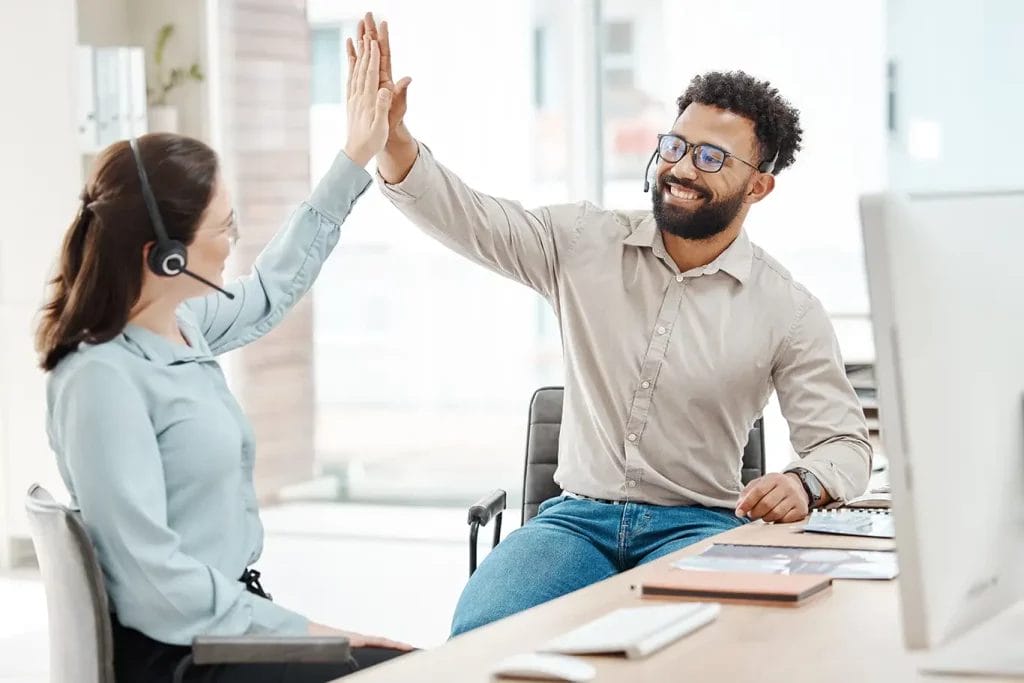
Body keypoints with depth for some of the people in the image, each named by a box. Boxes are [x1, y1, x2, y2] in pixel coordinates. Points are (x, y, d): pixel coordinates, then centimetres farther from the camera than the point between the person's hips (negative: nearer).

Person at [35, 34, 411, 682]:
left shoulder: (184, 325, 4)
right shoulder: (102, 378, -21)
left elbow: (273, 286, 26)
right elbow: (149, 577, -25)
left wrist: (356, 158, 27)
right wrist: (298, 630, -21)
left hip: (229, 616, 9)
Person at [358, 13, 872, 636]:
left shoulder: (787, 309, -1)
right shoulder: (586, 244, 5)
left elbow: (845, 442, 0)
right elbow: (467, 218, -4)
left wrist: (805, 484, -23)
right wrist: (393, 136, -22)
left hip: (697, 525, -1)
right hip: (577, 515, 2)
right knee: (481, 633, -28)